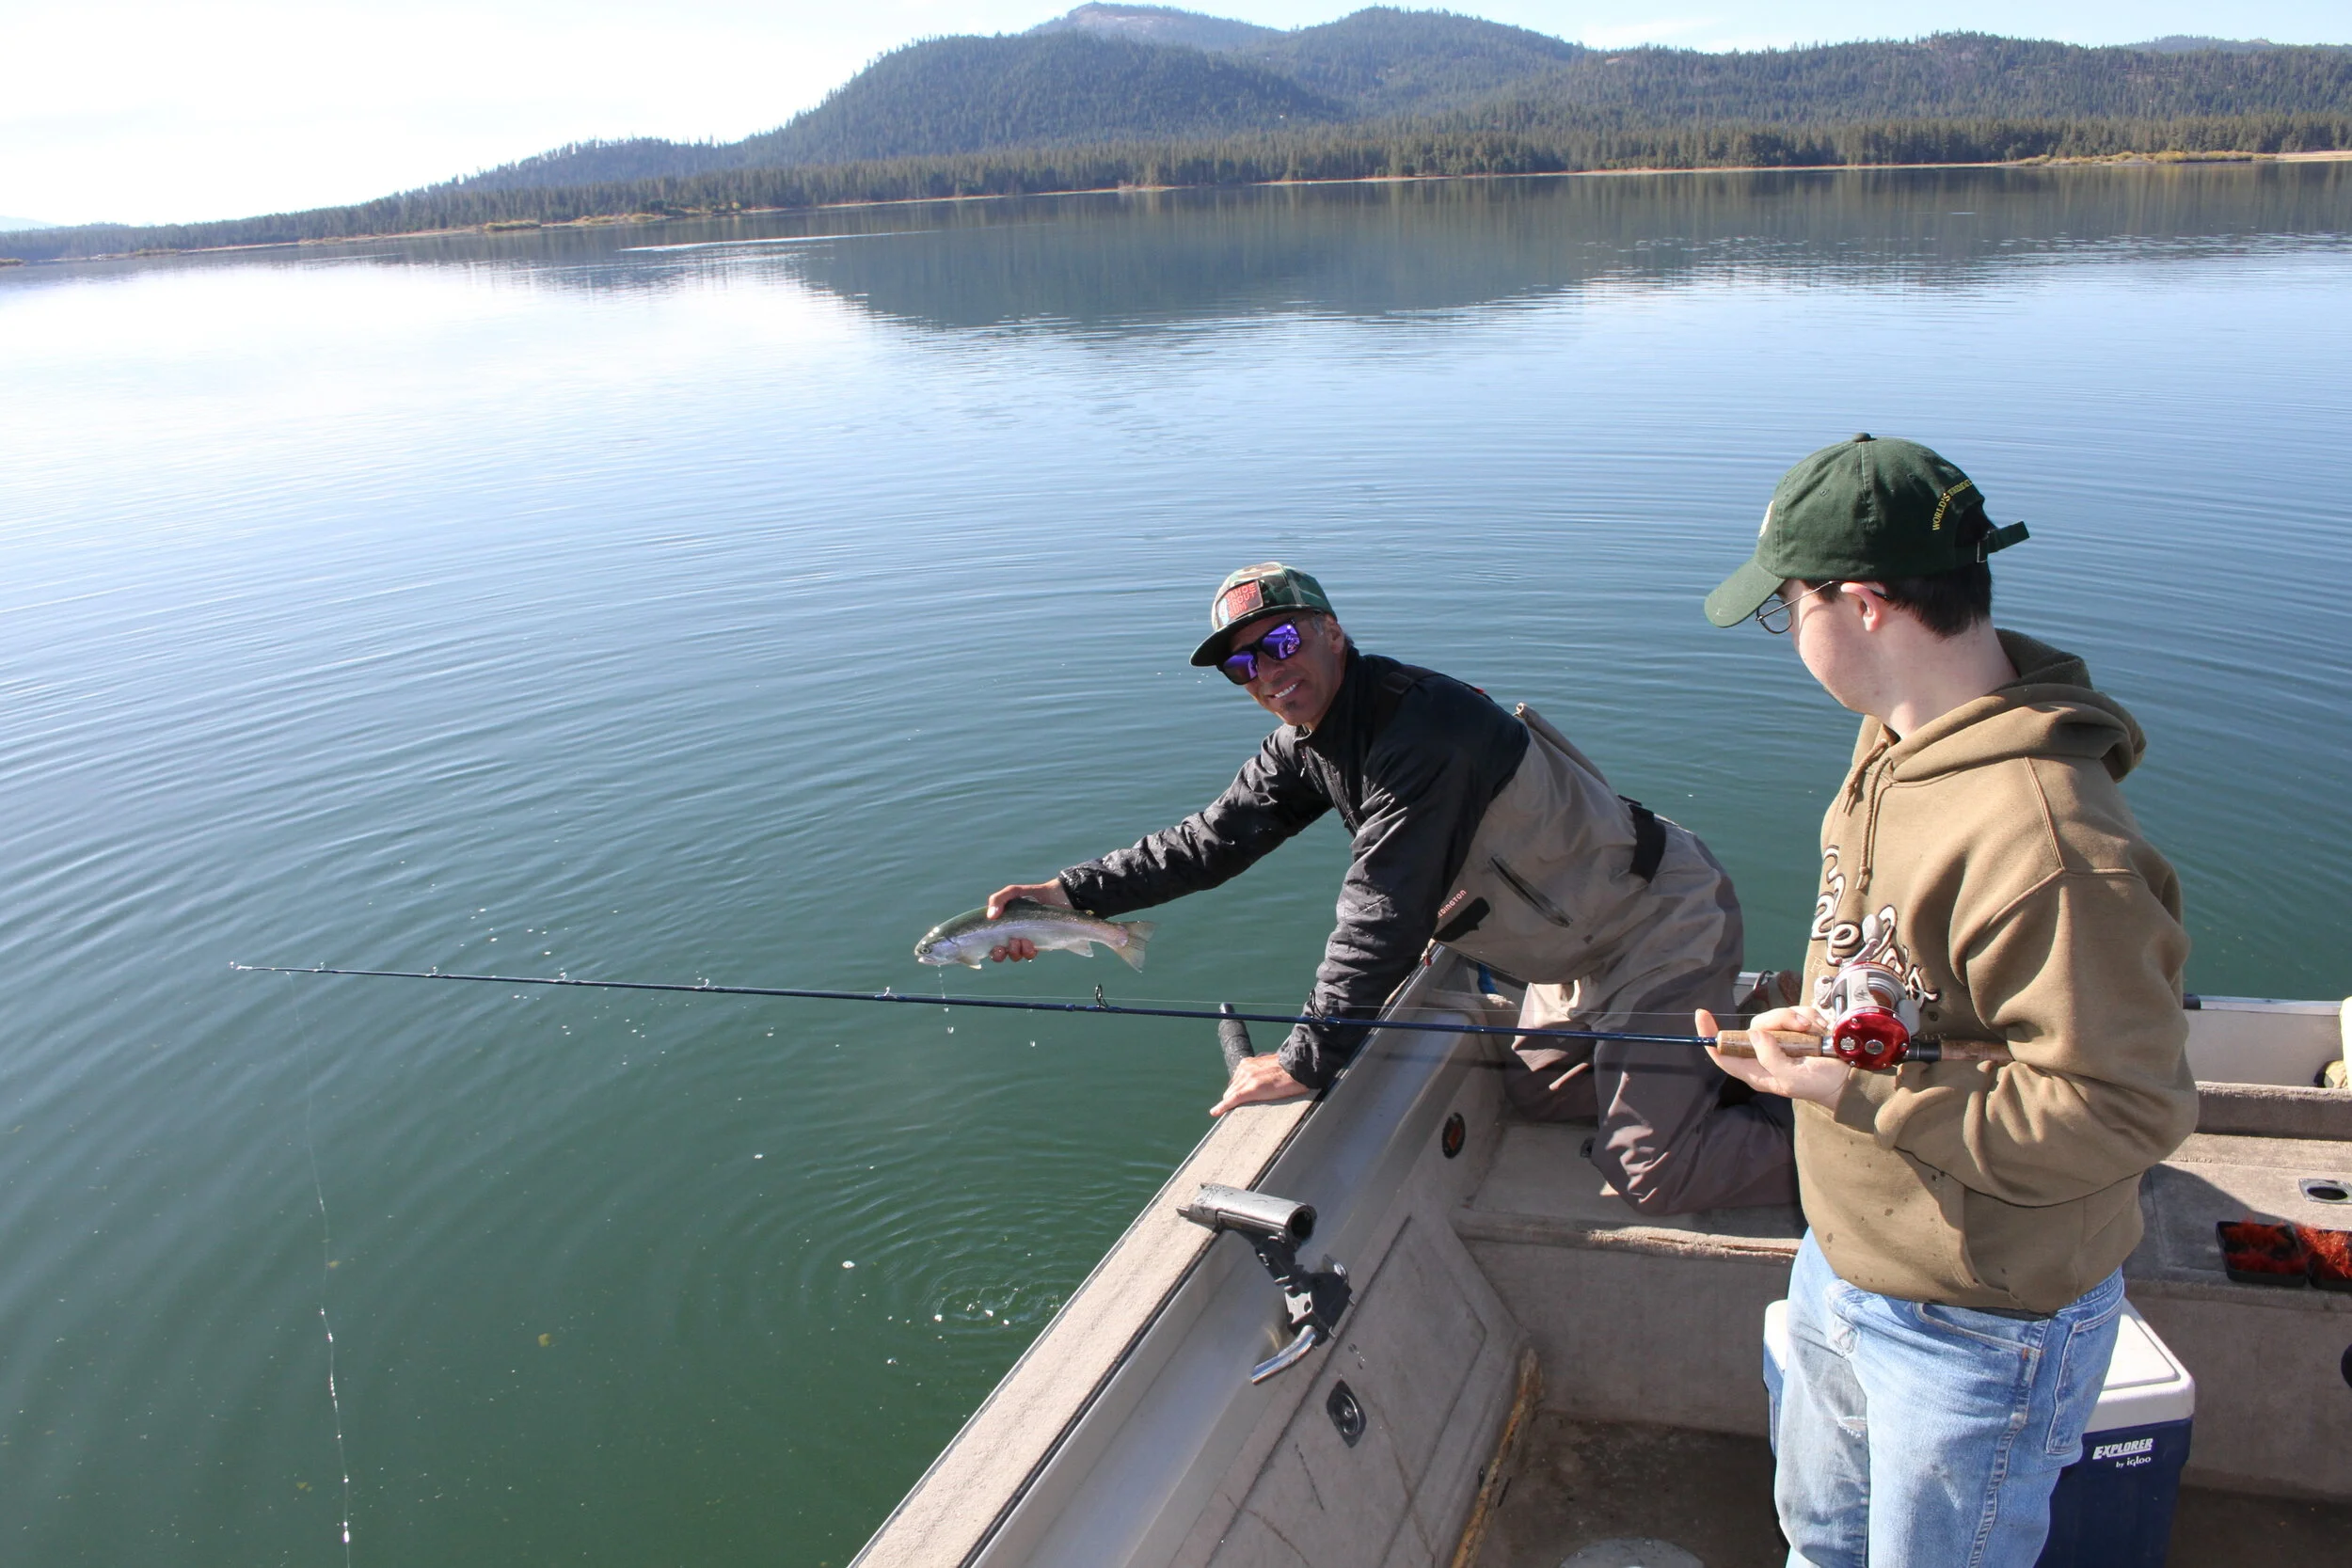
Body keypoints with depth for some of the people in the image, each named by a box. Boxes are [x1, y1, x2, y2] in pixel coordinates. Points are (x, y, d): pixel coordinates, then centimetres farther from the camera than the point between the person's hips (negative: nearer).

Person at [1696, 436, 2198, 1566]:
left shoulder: (2043, 840, -34)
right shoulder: (1893, 742, -2)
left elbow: (2126, 1110, -31)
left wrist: (1861, 1093, -30)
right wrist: (1796, 1020, 4)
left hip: (1980, 1334, -8)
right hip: (1842, 1263, 9)